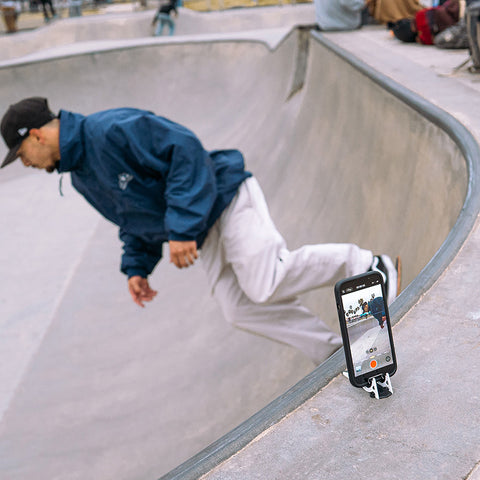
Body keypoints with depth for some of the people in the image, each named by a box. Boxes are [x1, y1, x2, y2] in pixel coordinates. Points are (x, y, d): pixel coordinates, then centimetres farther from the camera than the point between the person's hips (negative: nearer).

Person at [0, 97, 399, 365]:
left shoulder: (111, 129, -21)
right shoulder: (82, 177, 11)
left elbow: (185, 150, -27)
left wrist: (181, 228, -29)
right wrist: (137, 267, 13)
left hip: (224, 198, -9)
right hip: (205, 234, 9)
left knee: (265, 284, -22)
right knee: (242, 309, -1)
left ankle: (364, 265, -4)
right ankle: (337, 352, 7)